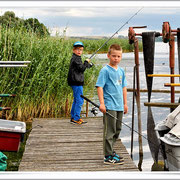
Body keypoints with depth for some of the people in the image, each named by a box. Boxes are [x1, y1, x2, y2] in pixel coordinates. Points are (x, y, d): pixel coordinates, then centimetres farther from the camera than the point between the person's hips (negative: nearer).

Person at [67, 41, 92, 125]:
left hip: (76, 82, 11)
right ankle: (76, 118, -7)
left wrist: (88, 65, 23)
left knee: (76, 100, 16)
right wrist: (86, 62, -6)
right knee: (79, 100, -9)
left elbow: (81, 68, 27)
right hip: (77, 82, -11)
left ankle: (73, 117, 22)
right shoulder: (75, 58, -13)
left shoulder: (76, 58, 18)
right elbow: (81, 68, -19)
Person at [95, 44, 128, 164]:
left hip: (119, 106, 8)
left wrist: (125, 103, 19)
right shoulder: (105, 70, -9)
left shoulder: (121, 71, 12)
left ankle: (110, 150, 29)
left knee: (117, 130, 15)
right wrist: (102, 103, -19)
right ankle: (108, 156, 0)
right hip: (109, 106, -8)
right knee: (109, 131, -5)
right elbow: (99, 87, -12)